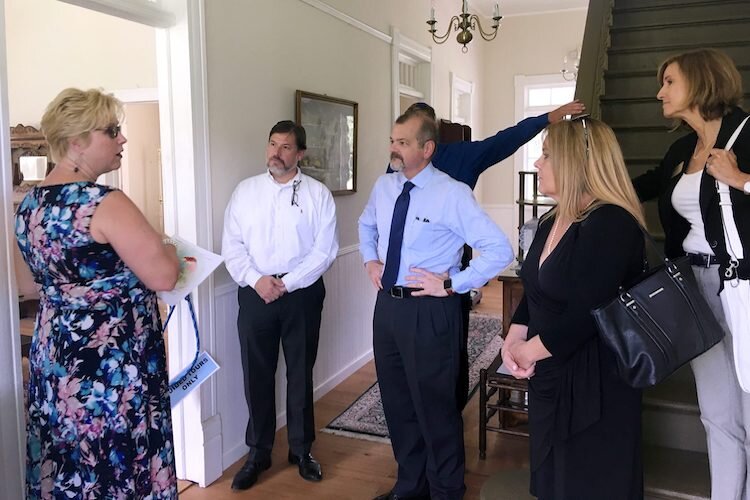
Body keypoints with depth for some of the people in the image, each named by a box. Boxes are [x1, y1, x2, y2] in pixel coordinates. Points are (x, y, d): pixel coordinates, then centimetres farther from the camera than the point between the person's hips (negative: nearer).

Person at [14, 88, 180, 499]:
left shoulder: (29, 203, 6)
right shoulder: (103, 203, -21)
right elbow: (164, 277, -22)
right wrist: (165, 249, 0)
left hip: (52, 355, 9)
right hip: (110, 365, -8)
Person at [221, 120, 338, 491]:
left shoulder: (318, 194, -2)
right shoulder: (245, 191, 5)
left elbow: (324, 250, -7)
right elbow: (232, 245, 1)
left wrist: (287, 283, -14)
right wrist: (256, 280, -13)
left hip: (302, 293, -1)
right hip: (255, 293, 2)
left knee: (300, 373, 11)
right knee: (257, 375, 9)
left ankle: (301, 449, 29)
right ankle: (258, 452, 26)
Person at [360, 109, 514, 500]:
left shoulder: (452, 194, -16)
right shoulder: (383, 186, 5)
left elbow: (500, 251, -18)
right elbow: (366, 225, 28)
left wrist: (451, 284, -18)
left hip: (428, 310, -7)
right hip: (387, 304, 7)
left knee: (434, 405, 6)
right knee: (396, 401, 18)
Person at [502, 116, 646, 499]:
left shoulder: (611, 225, -21)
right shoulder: (552, 220, 9)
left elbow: (584, 315, -26)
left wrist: (528, 351, -14)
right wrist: (513, 341, -5)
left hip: (593, 383, -9)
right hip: (549, 376, 9)